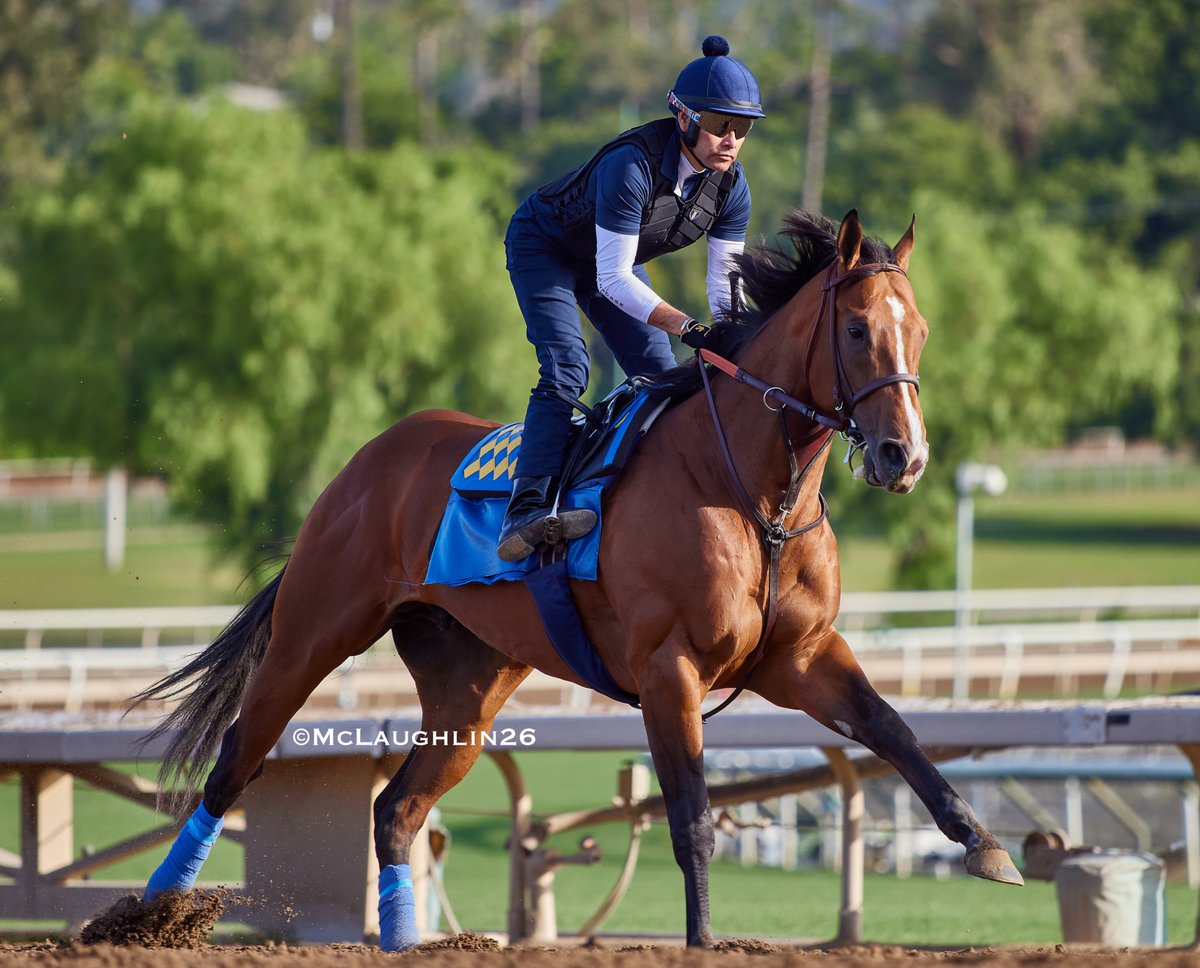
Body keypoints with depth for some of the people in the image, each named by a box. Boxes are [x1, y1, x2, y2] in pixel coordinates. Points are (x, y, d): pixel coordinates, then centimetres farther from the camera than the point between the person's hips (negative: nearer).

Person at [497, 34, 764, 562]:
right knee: (565, 367, -25)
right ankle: (528, 511, -37)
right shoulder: (631, 165, -39)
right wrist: (687, 327, -47)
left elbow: (726, 286, -12)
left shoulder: (730, 187, -18)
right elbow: (613, 279, -38)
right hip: (544, 247, -7)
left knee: (662, 379, 0)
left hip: (618, 259, 7)